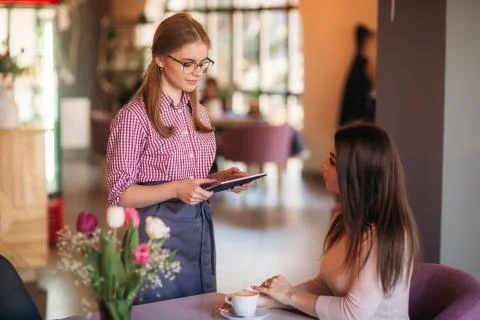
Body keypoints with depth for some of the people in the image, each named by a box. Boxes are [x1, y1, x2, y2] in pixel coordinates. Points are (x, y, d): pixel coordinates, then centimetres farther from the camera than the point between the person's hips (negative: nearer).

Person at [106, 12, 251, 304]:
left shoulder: (199, 113, 10)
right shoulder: (134, 116, -12)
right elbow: (120, 195, -12)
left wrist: (222, 179, -2)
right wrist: (175, 189, -25)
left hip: (201, 230, 7)